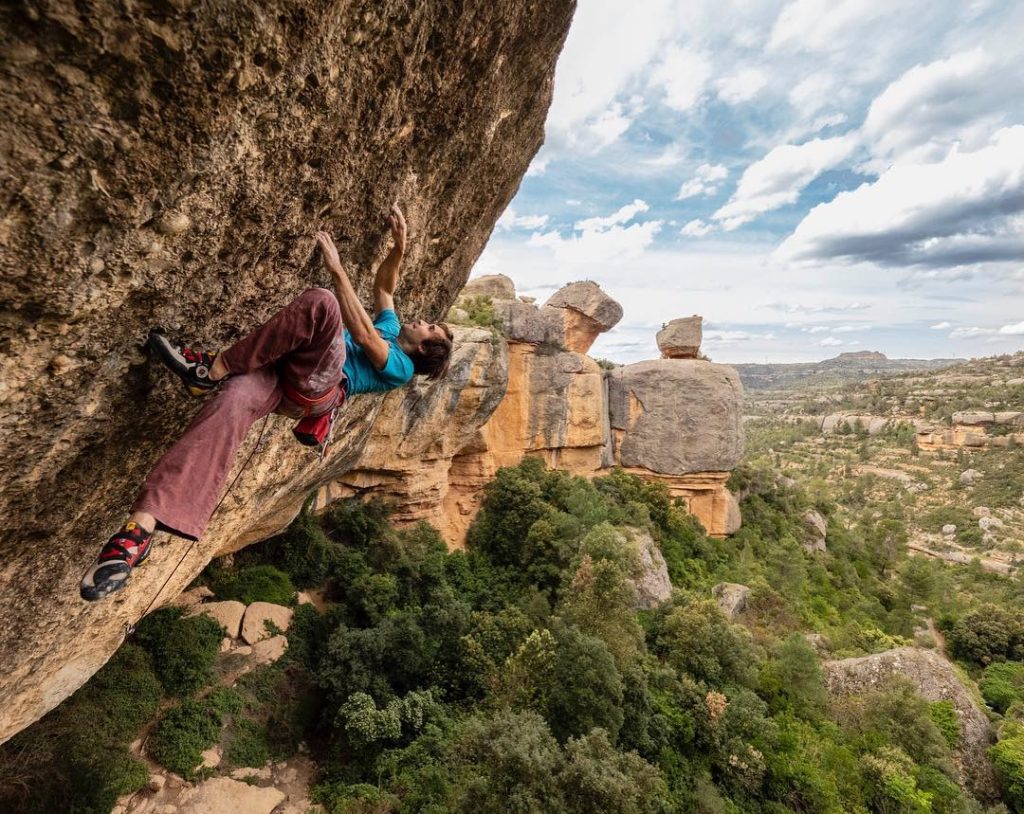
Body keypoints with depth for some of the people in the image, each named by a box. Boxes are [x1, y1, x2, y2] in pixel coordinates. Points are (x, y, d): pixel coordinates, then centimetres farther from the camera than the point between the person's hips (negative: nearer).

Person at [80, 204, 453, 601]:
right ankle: (142, 524, -38)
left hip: (316, 386, -7)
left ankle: (214, 368, -24)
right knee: (231, 404, -27)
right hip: (287, 368, 7)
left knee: (322, 302, -30)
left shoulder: (400, 367, 5)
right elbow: (383, 286, 35)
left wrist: (337, 269, -10)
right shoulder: (392, 329, 31)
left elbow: (361, 334, -9)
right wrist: (398, 247, 16)